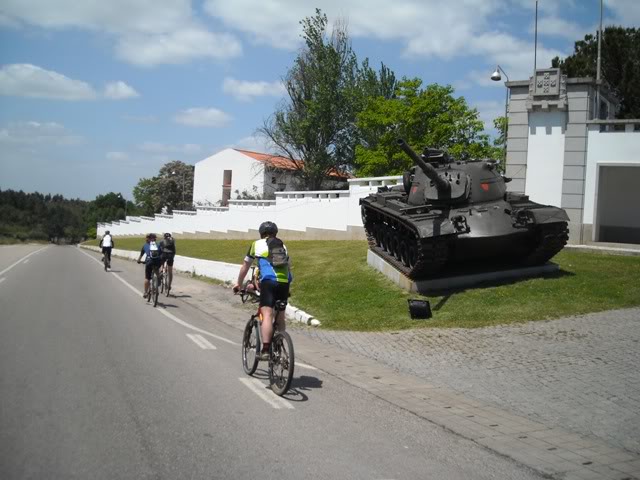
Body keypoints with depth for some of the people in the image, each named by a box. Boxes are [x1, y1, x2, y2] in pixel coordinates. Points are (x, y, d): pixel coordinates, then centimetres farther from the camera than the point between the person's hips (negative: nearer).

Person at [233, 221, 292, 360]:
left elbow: (245, 266, 24)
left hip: (269, 282, -4)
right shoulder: (283, 246, 26)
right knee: (280, 317, 17)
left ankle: (265, 350, -26)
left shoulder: (257, 244, 16)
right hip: (284, 283, 4)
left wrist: (238, 284, 36)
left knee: (267, 315, -13)